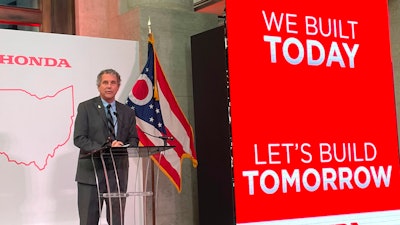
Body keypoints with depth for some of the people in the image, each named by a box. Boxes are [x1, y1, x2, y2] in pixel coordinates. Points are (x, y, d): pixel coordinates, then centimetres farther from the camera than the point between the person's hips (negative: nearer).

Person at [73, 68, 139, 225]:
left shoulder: (127, 112, 14)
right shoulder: (85, 108, 2)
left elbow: (133, 140, 14)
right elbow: (79, 139, -6)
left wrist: (123, 147, -11)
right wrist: (105, 149, -18)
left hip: (118, 174, 3)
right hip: (91, 172, -3)